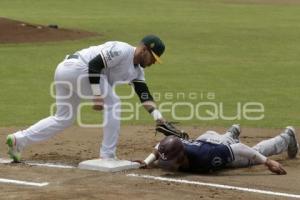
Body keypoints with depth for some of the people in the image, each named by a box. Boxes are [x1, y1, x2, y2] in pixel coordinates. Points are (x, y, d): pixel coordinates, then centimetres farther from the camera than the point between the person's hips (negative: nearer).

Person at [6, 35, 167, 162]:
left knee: (63, 119, 16)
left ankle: (19, 140, 12)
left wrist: (156, 114, -4)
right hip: (76, 68, -10)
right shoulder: (122, 51, -13)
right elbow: (94, 64, -21)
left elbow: (144, 93, 11)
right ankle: (107, 156, -4)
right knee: (112, 103, -5)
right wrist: (97, 96, -23)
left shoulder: (137, 70, 17)